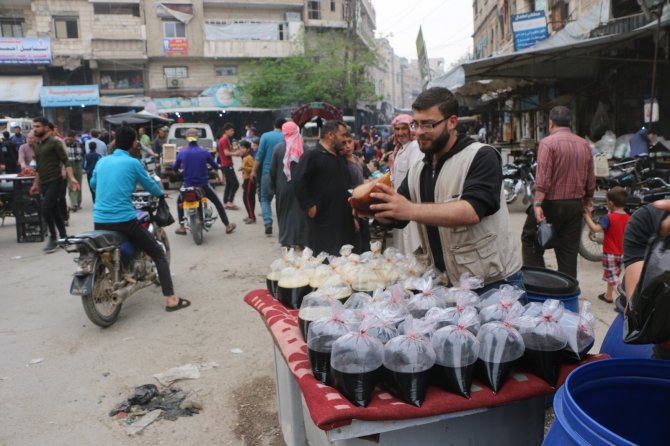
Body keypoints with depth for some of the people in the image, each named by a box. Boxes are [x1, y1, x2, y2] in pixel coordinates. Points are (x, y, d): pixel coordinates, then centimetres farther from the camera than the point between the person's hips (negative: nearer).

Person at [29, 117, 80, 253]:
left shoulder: (54, 142, -8)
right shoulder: (36, 144, 14)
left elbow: (65, 161, -13)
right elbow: (39, 166, 21)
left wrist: (71, 178, -26)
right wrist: (35, 184, 22)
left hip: (55, 182, -7)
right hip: (43, 183, 7)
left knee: (45, 209, -14)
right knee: (54, 211, 10)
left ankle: (53, 238, 1)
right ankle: (63, 237, 19)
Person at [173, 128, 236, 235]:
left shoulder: (182, 153, -4)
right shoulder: (204, 152, -5)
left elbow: (174, 168, 6)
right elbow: (215, 166, 9)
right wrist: (219, 177, 29)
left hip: (188, 185, 1)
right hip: (203, 185, -1)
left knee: (179, 202, 27)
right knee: (217, 203, 17)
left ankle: (181, 227, 22)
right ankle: (228, 226, 19)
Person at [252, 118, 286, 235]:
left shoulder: (265, 136, -1)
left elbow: (259, 155, -5)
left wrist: (254, 171, 1)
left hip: (267, 172, -1)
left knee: (265, 199, 9)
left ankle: (268, 223, -8)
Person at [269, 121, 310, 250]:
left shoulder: (278, 147, -7)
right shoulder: (304, 148, -6)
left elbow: (273, 169, -4)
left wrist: (273, 185, 6)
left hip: (284, 185, 0)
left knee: (285, 210, 14)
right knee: (299, 210, 8)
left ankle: (286, 239, 15)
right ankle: (299, 241, 10)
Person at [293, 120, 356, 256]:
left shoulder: (340, 158, 20)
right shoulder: (312, 155, -8)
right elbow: (299, 182, -16)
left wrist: (351, 206, 18)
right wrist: (309, 206, -18)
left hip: (344, 220, 8)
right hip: (323, 220, -8)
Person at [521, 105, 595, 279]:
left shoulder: (548, 143, -11)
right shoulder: (584, 144, 8)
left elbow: (543, 178, -20)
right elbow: (591, 180, 11)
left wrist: (537, 204, -22)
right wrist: (587, 203, 22)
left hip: (551, 203, -6)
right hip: (575, 205, 6)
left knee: (530, 239, 8)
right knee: (569, 249, 11)